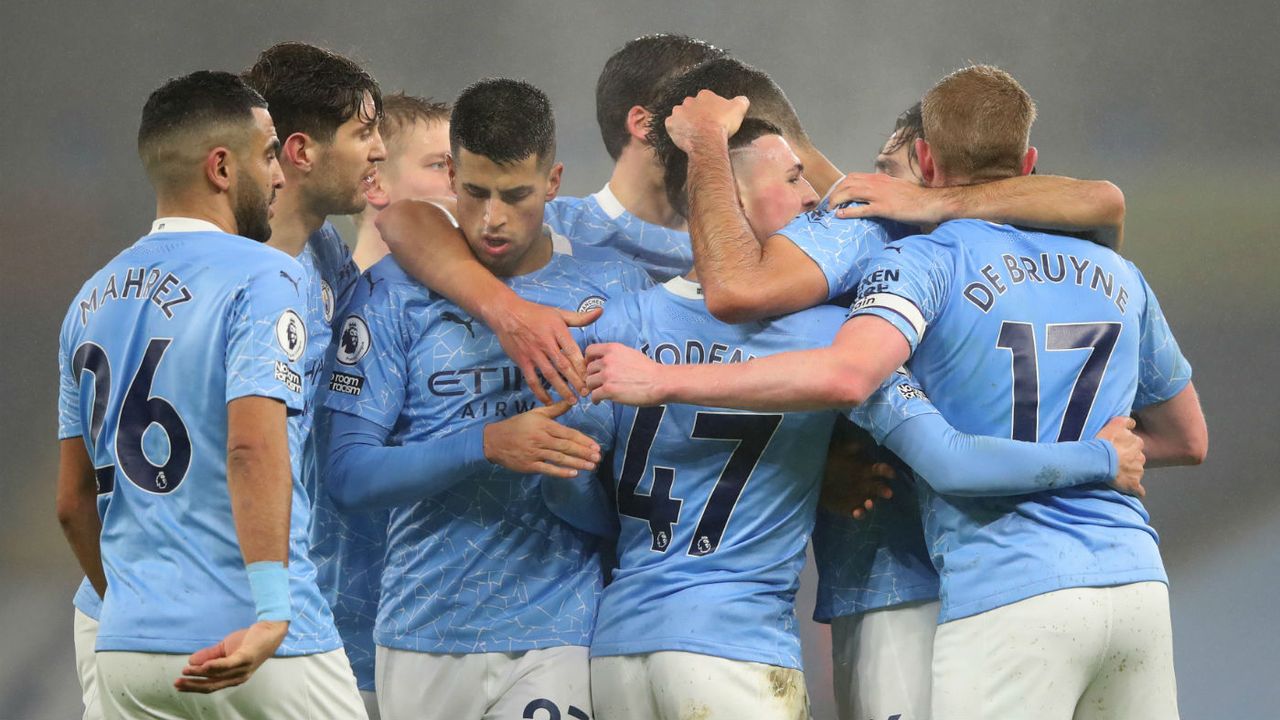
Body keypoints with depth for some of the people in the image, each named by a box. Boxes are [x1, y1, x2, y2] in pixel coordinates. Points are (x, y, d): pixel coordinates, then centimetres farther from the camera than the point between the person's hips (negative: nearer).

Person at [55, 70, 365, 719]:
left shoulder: (93, 301, 13)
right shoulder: (261, 277, -8)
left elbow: (73, 502, 18)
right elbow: (254, 446, -23)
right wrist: (272, 613, -29)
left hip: (127, 646, 6)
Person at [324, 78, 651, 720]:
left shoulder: (613, 289, 8)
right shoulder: (394, 292, 3)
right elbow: (348, 475, -6)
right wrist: (488, 445, -17)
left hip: (557, 637, 0)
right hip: (422, 637, 0)